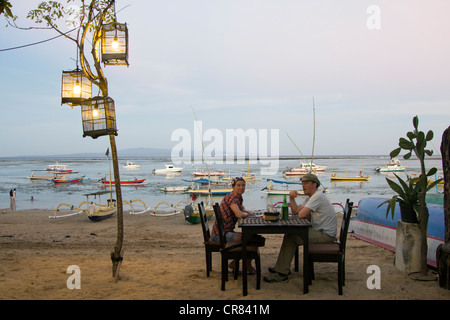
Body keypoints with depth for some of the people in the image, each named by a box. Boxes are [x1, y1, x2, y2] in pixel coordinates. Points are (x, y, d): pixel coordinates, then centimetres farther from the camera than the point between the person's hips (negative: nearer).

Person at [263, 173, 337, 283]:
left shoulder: (318, 196, -17)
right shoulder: (310, 197, 17)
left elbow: (301, 215, -24)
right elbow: (295, 211, 9)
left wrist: (307, 216, -1)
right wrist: (291, 198, -5)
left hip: (325, 234, -10)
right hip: (319, 231, 10)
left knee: (290, 237, -13)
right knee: (290, 234, 9)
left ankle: (281, 273, -8)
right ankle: (282, 267, 11)